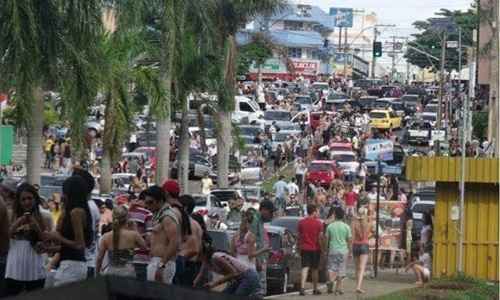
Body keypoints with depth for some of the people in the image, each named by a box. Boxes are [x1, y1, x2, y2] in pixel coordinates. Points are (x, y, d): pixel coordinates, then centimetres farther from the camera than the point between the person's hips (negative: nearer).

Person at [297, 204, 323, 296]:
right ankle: (315, 289, 20)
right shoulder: (318, 223, -7)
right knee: (315, 269, 11)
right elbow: (320, 237, -8)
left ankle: (302, 287, -20)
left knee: (305, 268, -3)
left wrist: (299, 247, 16)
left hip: (304, 248, 1)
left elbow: (299, 236, 6)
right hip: (315, 248, -1)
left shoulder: (301, 222, 1)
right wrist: (322, 248, 2)